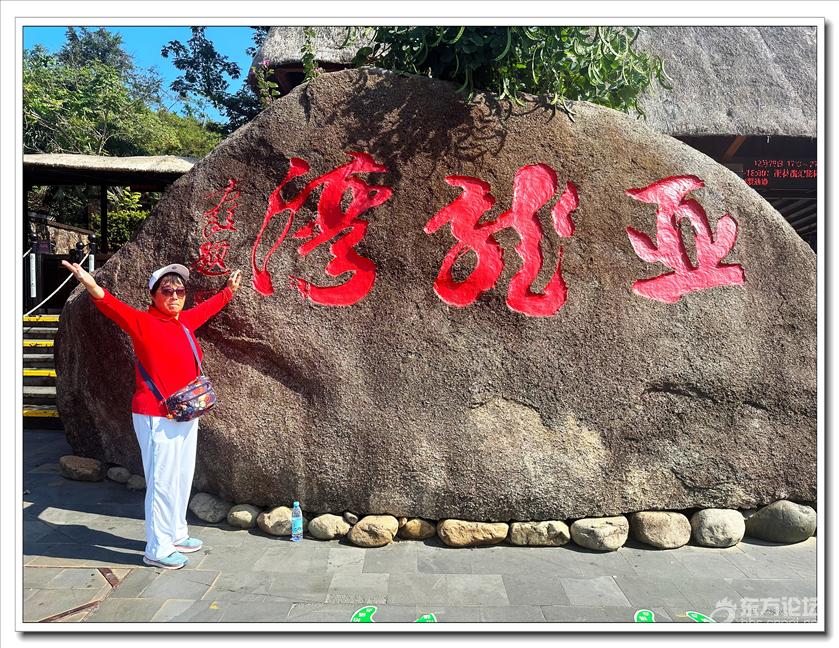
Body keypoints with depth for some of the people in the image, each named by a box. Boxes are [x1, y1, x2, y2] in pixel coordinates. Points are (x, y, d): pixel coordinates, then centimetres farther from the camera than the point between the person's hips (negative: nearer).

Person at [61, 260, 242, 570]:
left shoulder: (185, 321, 9)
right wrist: (93, 287, -49)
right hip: (158, 418, -8)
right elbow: (116, 309, -30)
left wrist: (229, 289, 40)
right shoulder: (143, 323, -12)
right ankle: (157, 550, 14)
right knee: (162, 482, 0)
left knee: (182, 478, 18)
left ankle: (176, 535, 35)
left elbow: (208, 307, 26)